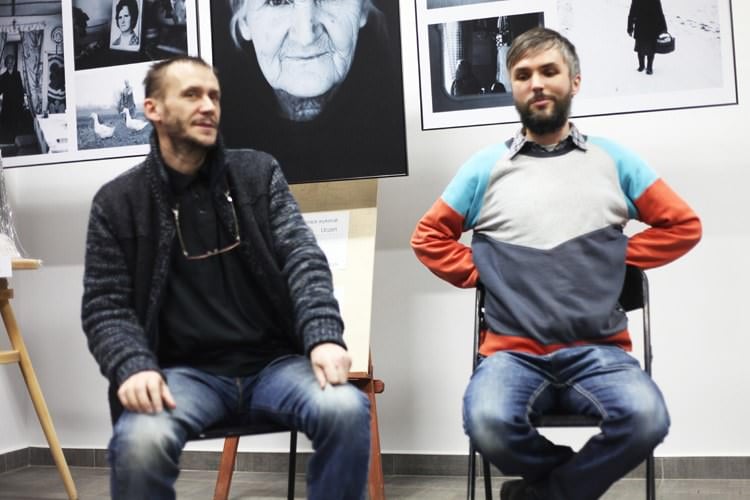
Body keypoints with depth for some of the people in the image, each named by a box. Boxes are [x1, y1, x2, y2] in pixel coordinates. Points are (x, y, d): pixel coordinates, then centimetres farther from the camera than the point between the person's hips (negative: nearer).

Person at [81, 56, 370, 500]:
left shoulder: (259, 173, 6)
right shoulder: (119, 202, 4)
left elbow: (302, 258, -2)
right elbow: (106, 304, 2)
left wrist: (324, 337, -20)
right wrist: (133, 367, -19)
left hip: (273, 361, 1)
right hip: (186, 371, -1)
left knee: (347, 410, -28)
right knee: (140, 441, -33)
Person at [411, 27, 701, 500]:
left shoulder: (612, 159, 11)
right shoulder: (486, 167, 9)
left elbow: (683, 225, 15)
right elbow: (429, 236, 15)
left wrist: (618, 257, 6)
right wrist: (481, 273, 3)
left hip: (598, 350, 1)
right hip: (514, 350, 0)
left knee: (646, 417, -31)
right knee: (488, 423, -32)